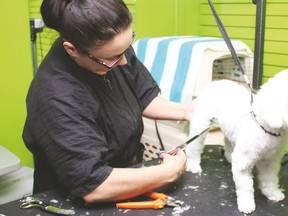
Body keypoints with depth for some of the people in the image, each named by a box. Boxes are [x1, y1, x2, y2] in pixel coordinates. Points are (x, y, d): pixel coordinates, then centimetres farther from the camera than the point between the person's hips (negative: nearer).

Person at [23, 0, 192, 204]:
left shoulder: (109, 48, -8)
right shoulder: (58, 98, -29)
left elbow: (142, 97, 6)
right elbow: (92, 186, -30)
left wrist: (185, 111, -9)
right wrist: (169, 172, -22)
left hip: (124, 175, 6)